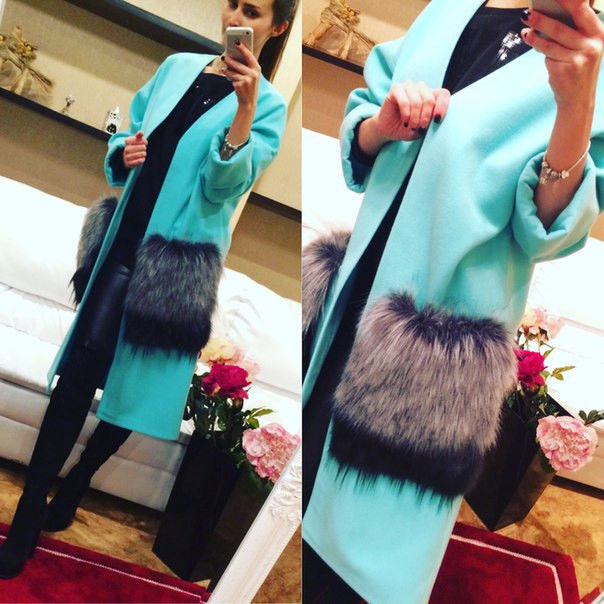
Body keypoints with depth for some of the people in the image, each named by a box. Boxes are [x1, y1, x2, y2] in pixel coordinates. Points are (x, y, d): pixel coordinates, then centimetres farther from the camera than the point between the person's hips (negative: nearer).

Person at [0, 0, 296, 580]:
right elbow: (127, 133, 19)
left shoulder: (269, 106, -2)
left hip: (177, 264, -3)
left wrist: (244, 105, -28)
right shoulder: (177, 66, 10)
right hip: (122, 241, 3)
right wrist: (122, 154, -4)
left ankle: (73, 486, 33)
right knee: (76, 373, 0)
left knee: (135, 383, 7)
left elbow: (227, 183, -16)